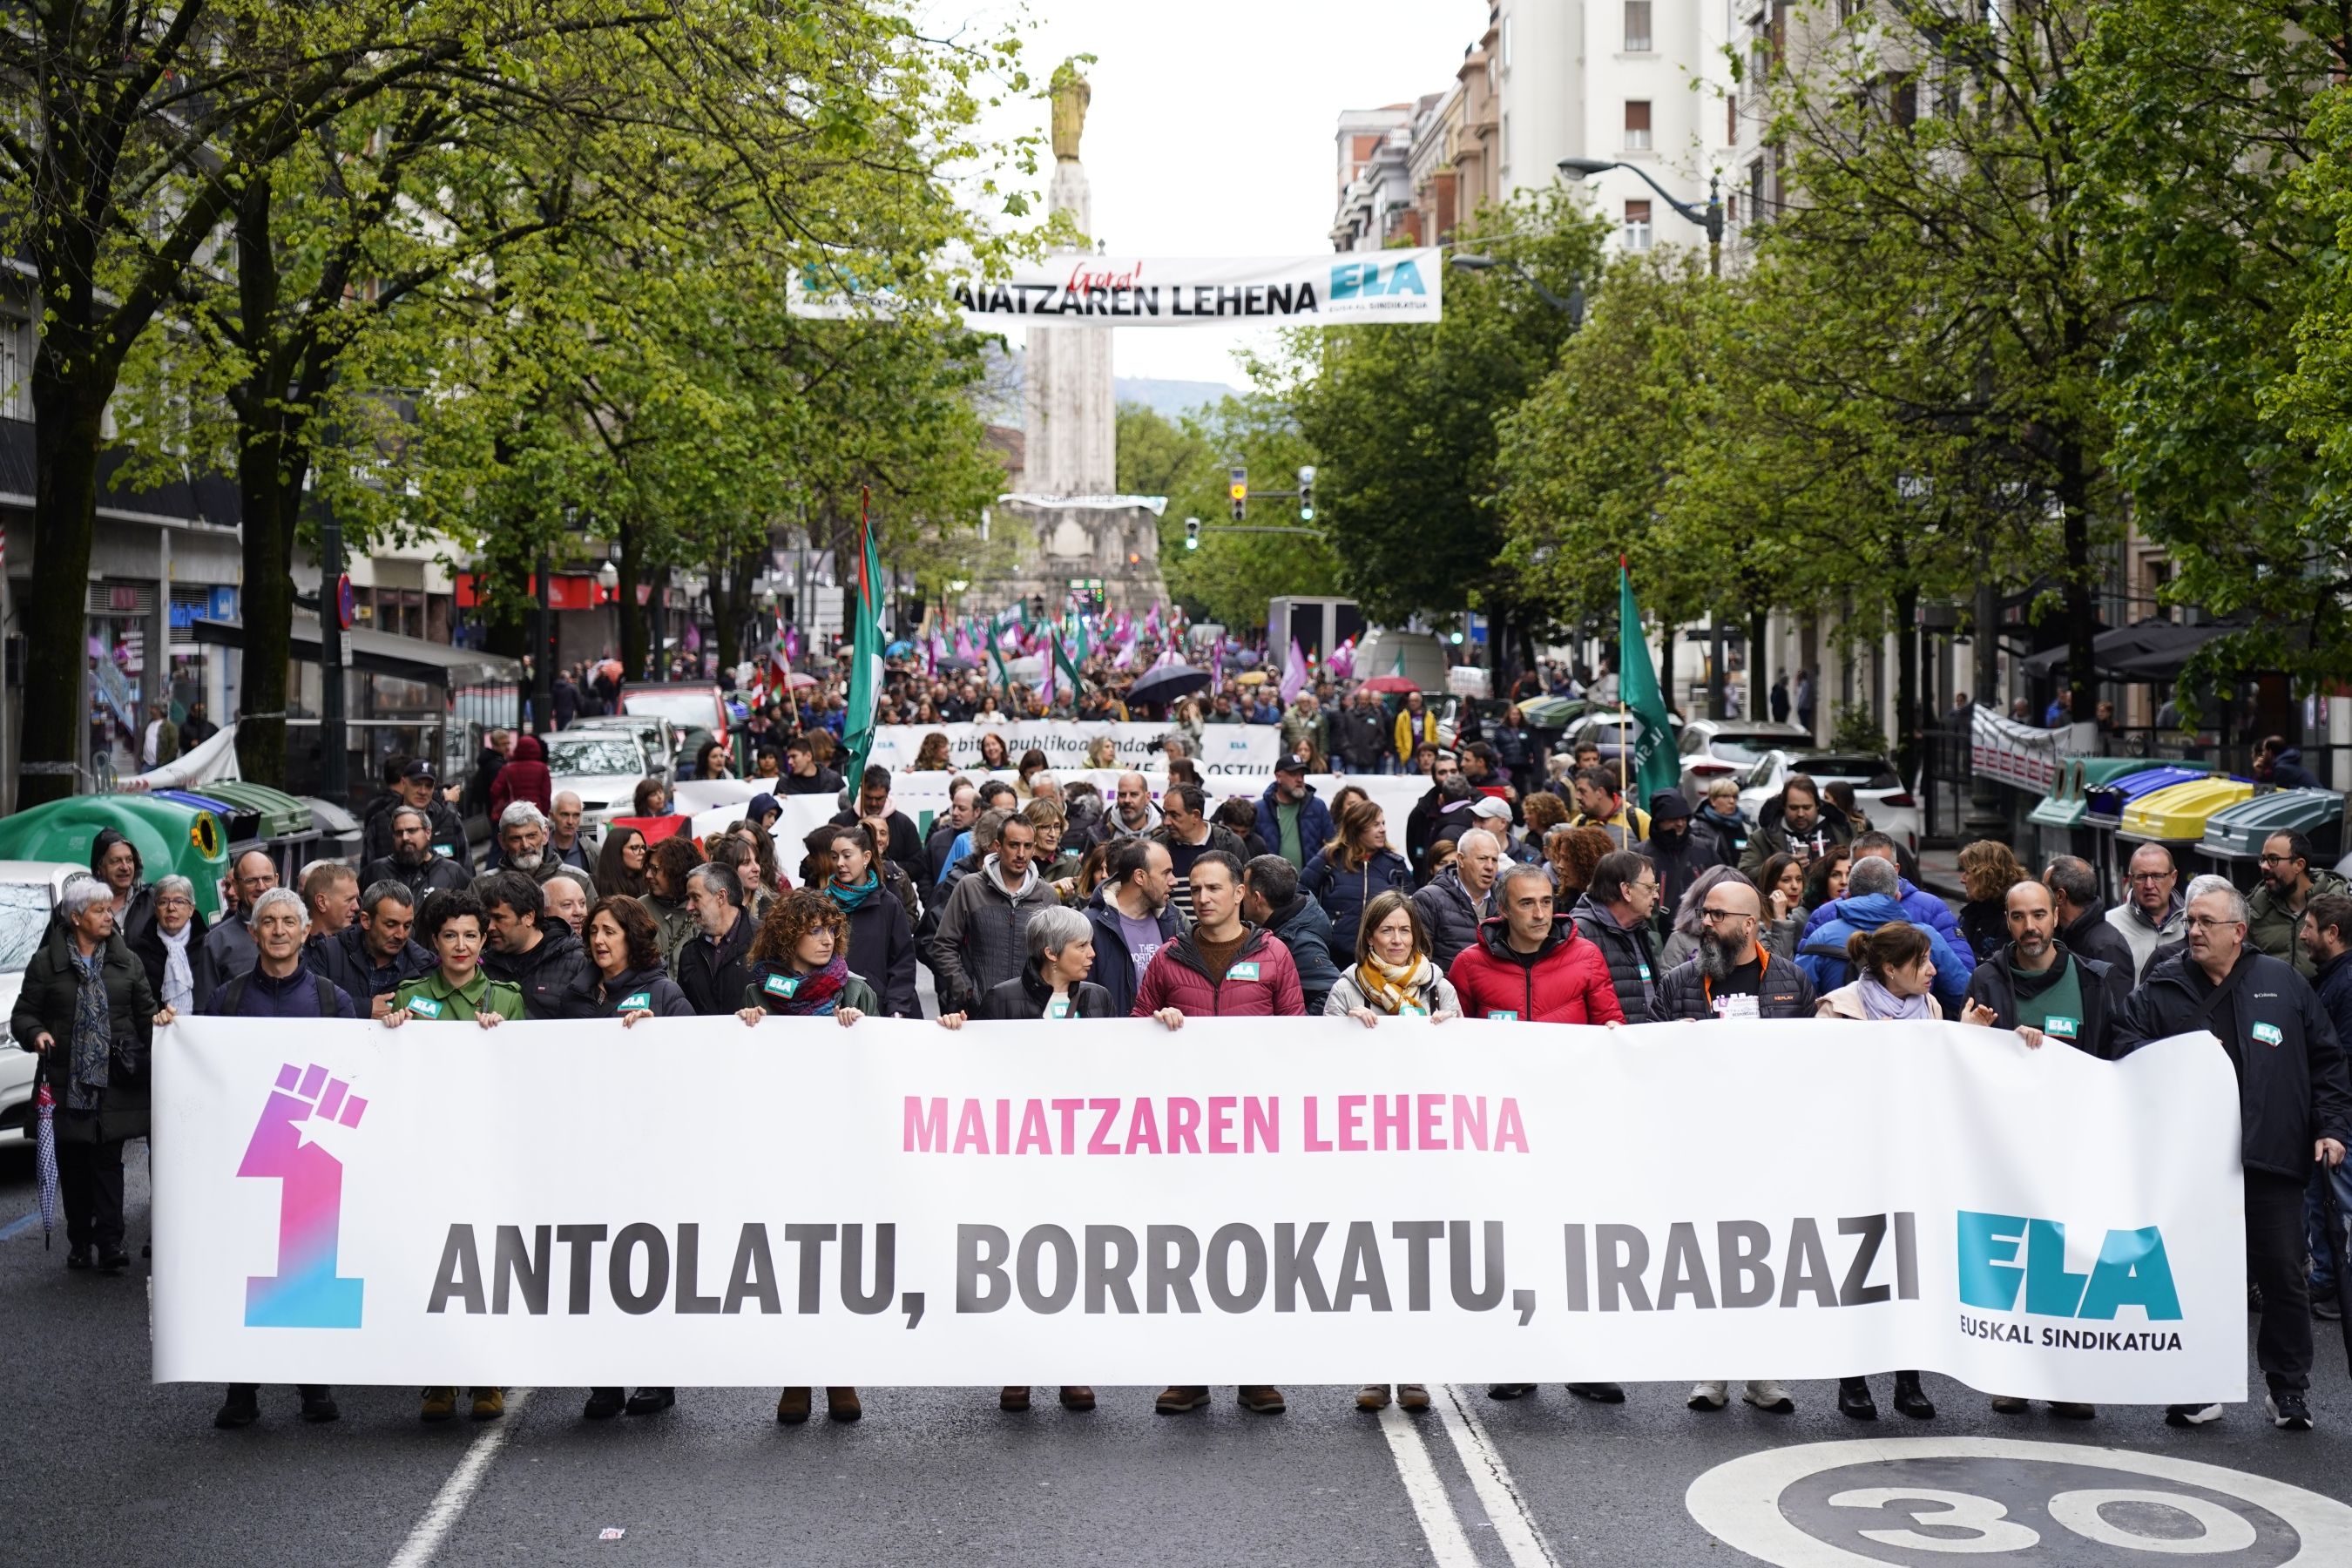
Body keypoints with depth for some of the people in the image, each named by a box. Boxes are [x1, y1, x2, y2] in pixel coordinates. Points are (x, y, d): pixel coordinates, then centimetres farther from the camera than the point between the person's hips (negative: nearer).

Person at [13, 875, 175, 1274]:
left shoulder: (126, 961, 11)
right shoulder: (47, 962, 3)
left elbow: (144, 1011, 14)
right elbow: (23, 1014, 5)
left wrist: (157, 1017, -8)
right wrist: (36, 1033, -15)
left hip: (115, 1081, 1)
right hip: (68, 1082, -1)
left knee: (108, 1162, -3)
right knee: (73, 1164, 5)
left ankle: (109, 1243, -6)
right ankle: (79, 1242, 14)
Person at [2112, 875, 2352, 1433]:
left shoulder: (2284, 983, 7)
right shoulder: (2162, 986, 5)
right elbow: (2127, 1045, 7)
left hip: (2271, 1158, 0)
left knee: (2283, 1276, 6)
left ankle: (2289, 1388, 20)